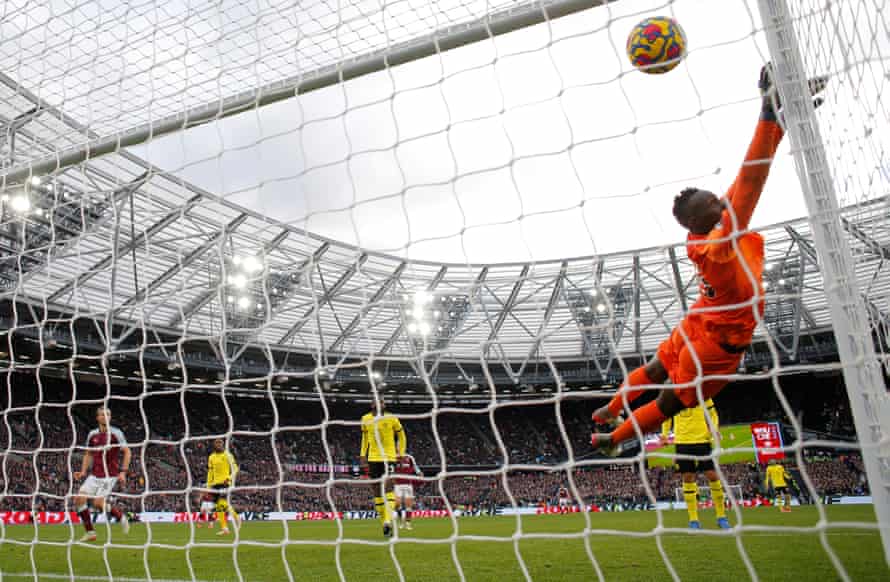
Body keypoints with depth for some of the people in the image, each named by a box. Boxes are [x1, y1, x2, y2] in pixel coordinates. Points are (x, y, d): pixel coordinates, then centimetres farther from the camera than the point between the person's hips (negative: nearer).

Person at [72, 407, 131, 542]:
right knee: (79, 499, -8)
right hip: (94, 474, 5)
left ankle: (121, 517, 13)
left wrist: (123, 472, -13)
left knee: (98, 503, -14)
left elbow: (127, 452, -6)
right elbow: (88, 454, 19)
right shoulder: (92, 434, 7)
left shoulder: (116, 433, -7)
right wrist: (83, 472, 7)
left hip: (110, 475, -5)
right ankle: (90, 532, 5)